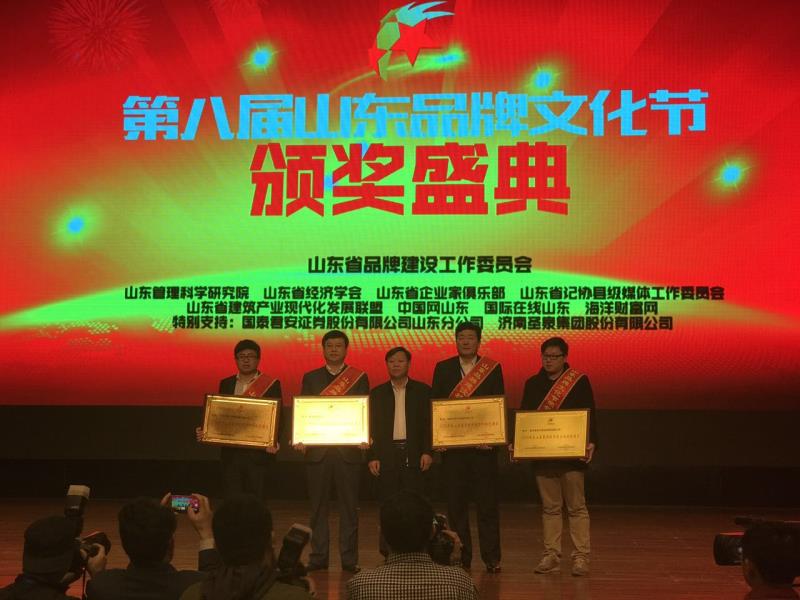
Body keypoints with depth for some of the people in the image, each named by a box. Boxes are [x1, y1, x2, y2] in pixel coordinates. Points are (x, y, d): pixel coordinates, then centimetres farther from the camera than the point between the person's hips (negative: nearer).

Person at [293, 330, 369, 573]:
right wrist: (300, 439, -9)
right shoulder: (310, 378, 9)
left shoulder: (360, 378, 6)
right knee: (318, 505, 6)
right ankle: (318, 557, 14)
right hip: (317, 450, 1)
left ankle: (349, 559, 9)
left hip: (349, 450, -1)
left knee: (349, 506, 2)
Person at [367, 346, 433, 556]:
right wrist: (371, 457, -2)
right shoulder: (377, 393, 10)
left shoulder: (422, 391, 7)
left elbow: (429, 423, 4)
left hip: (413, 455, -1)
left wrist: (428, 452, -6)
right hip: (387, 456, 1)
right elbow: (371, 427, 6)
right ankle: (388, 553, 11)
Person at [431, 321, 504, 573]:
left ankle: (491, 557, 9)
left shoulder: (493, 368, 4)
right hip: (452, 445, 2)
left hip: (483, 445, -1)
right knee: (456, 503, 6)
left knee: (487, 502, 0)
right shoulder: (442, 368, 8)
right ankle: (461, 557, 16)